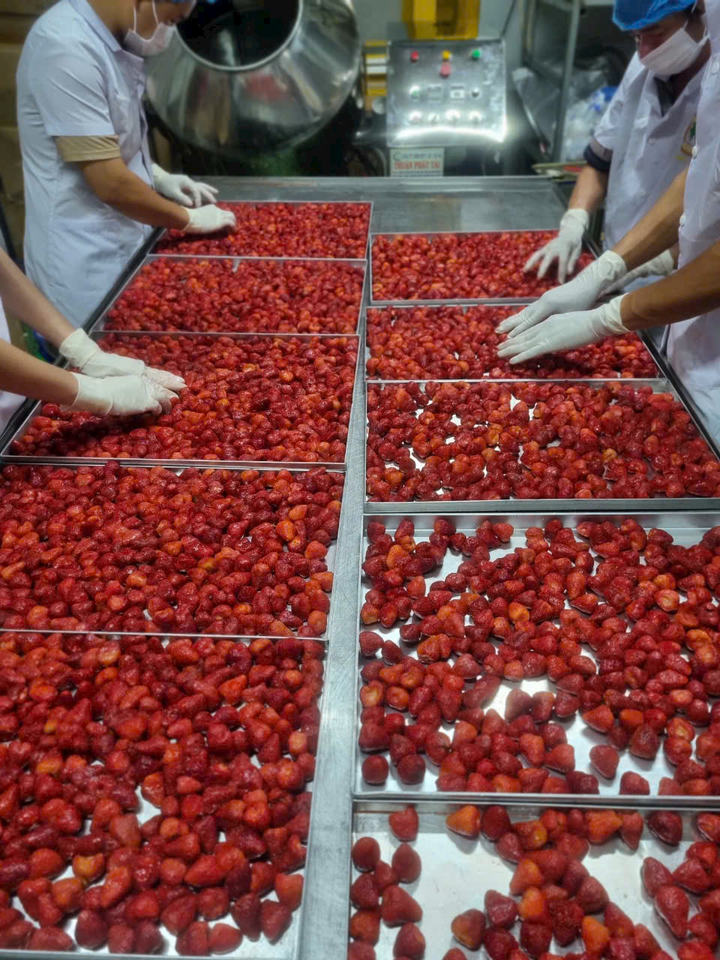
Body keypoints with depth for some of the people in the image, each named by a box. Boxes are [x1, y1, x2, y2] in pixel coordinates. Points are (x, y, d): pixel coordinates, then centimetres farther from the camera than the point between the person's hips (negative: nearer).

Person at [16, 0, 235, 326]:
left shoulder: (106, 41, 7)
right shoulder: (66, 48, -22)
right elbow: (112, 184, -24)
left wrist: (157, 175, 10)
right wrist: (189, 219, -11)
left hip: (123, 248, 9)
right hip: (87, 264, -9)